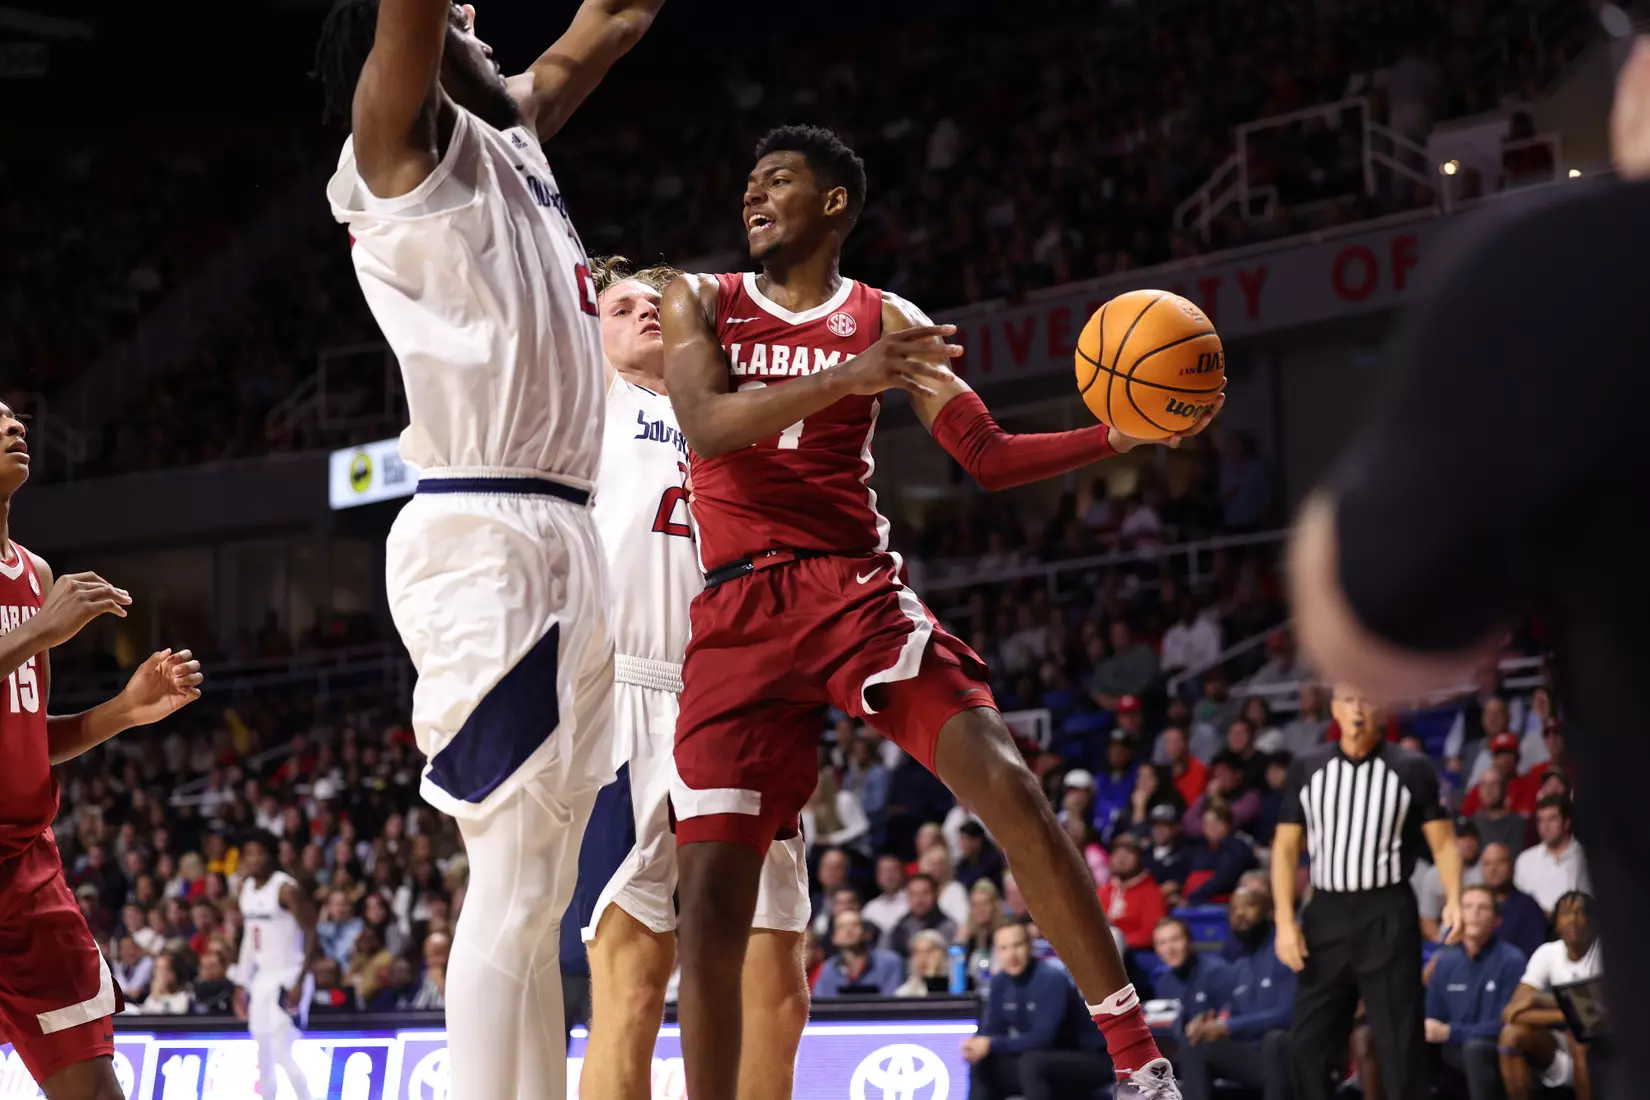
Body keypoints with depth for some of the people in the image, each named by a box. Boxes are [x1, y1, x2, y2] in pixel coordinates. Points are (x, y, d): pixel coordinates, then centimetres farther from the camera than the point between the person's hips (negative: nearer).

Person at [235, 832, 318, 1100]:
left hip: (287, 977, -8)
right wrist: (243, 984, 16)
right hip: (262, 977, 8)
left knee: (285, 1054, -15)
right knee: (264, 1057, 9)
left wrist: (299, 983, -23)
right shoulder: (245, 888, 9)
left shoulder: (287, 888, -15)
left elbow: (312, 936, -17)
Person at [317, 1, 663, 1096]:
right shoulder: (403, 142, -2)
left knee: (540, 897, 10)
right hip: (483, 542, -9)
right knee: (512, 891, -11)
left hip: (565, 542, 9)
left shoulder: (514, 134, 20)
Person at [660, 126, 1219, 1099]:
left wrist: (1118, 437, -9)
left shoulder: (886, 321, 11)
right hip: (739, 616, 0)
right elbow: (705, 427, -10)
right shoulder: (705, 303, 10)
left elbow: (989, 454, 8)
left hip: (861, 594, 0)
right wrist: (849, 376, -25)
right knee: (712, 899, -9)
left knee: (1011, 791, -17)